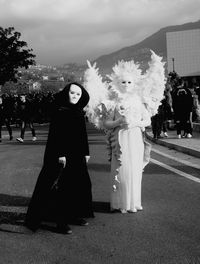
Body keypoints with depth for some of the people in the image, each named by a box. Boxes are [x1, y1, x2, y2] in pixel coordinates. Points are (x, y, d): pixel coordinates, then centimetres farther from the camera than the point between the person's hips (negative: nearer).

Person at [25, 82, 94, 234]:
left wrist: (86, 153, 13)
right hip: (63, 156, -8)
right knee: (63, 187, -5)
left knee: (80, 184, 11)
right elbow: (55, 134, -14)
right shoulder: (59, 111, -9)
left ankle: (74, 215, 24)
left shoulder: (79, 112, 11)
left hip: (77, 155, 8)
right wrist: (60, 155, -20)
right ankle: (61, 221, 2)